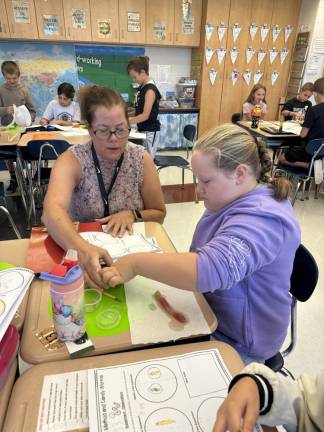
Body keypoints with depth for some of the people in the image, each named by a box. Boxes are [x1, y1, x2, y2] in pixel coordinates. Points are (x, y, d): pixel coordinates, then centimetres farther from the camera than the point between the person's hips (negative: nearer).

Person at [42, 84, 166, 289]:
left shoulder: (141, 158, -7)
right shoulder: (72, 160, -14)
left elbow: (159, 214, 2)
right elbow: (52, 210, -32)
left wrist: (132, 215, -17)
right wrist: (82, 248, -49)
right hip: (80, 250, -1)